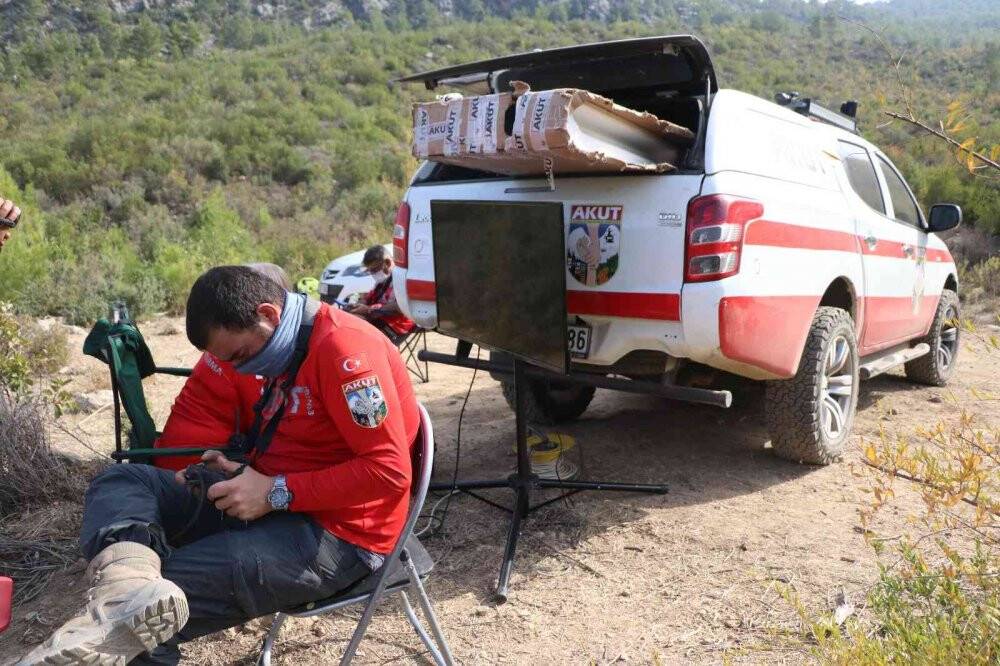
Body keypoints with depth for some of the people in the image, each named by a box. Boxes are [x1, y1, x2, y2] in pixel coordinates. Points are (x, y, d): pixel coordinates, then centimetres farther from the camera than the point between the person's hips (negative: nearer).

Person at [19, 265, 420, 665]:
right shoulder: (287, 351, 11)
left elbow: (390, 472, -24)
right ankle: (129, 583, -35)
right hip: (276, 508, 10)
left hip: (337, 533, -10)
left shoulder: (343, 348, -20)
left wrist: (276, 492, -21)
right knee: (120, 481, -7)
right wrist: (243, 472, 1)